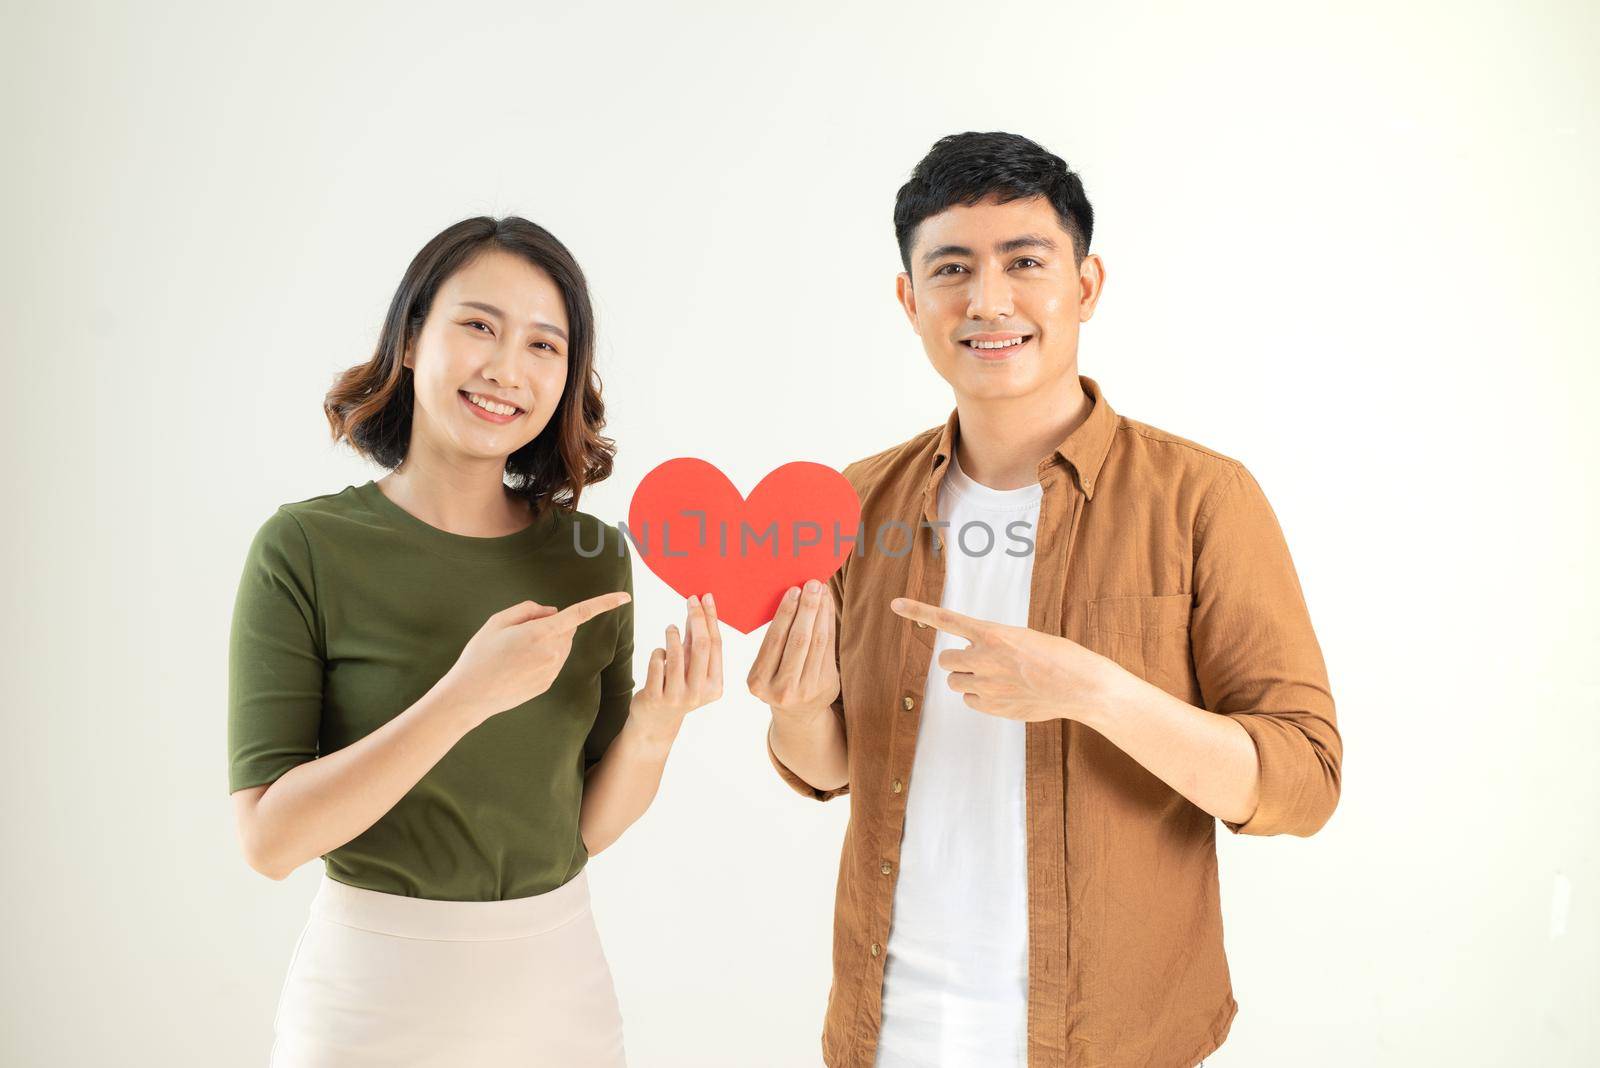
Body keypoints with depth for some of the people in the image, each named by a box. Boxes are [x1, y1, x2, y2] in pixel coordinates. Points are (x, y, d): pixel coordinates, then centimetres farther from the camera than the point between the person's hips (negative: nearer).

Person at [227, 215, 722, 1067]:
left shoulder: (597, 557, -3)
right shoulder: (305, 547, -12)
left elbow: (588, 825, 1)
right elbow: (269, 838, -16)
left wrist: (653, 727, -18)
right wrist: (466, 696, -26)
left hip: (559, 976, 3)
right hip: (375, 993, -3)